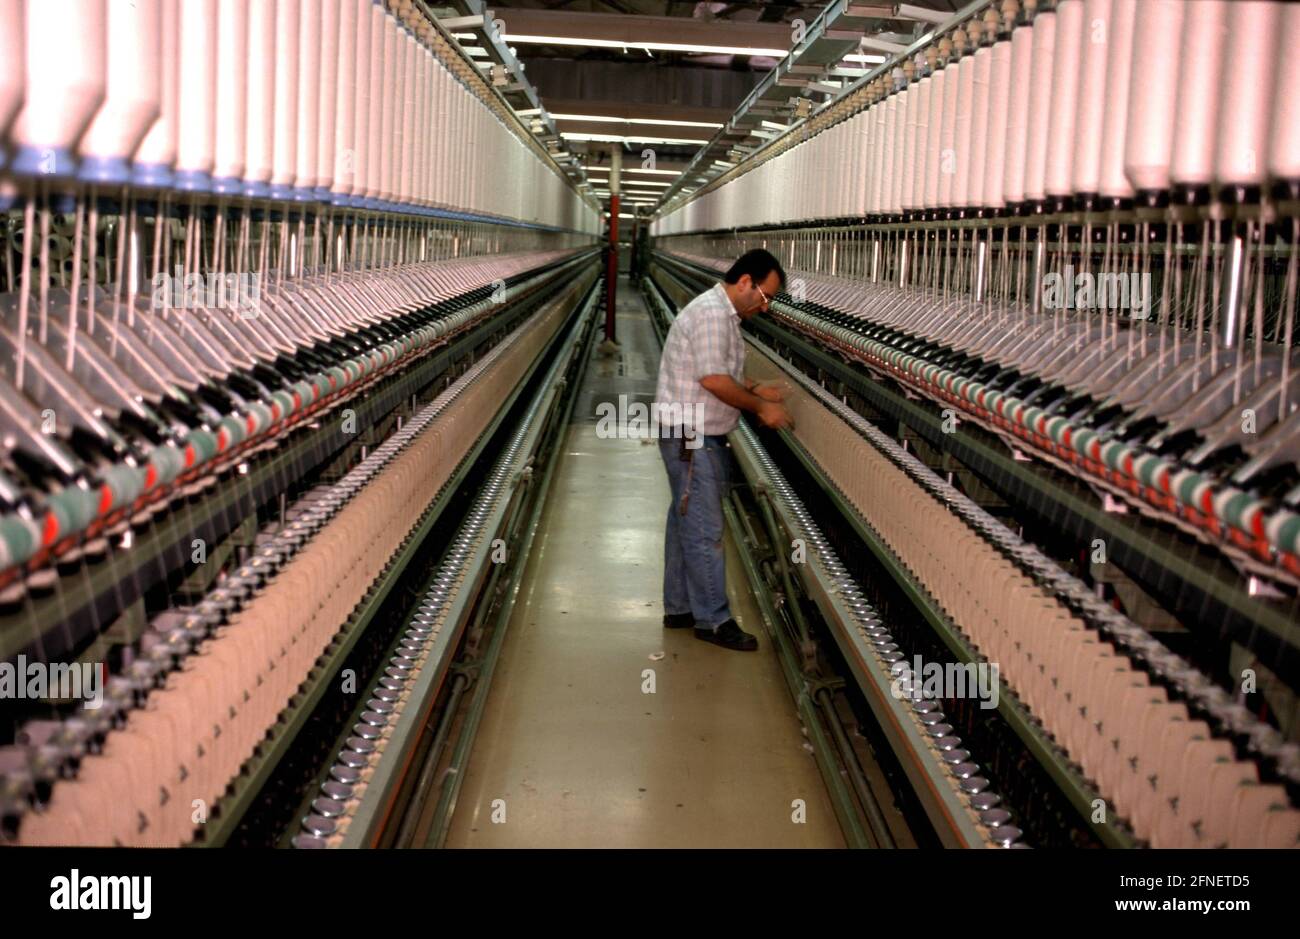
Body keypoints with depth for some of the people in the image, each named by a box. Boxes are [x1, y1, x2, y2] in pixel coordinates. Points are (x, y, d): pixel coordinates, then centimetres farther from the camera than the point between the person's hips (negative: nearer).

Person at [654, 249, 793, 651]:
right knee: (704, 529, -6)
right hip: (690, 437, -11)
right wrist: (761, 408, -15)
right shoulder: (711, 313, -19)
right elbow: (713, 379, -24)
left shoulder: (724, 314, 15)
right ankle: (713, 620, 0)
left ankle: (679, 608, 25)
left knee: (687, 522, 16)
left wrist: (755, 389, 10)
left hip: (700, 437, 11)